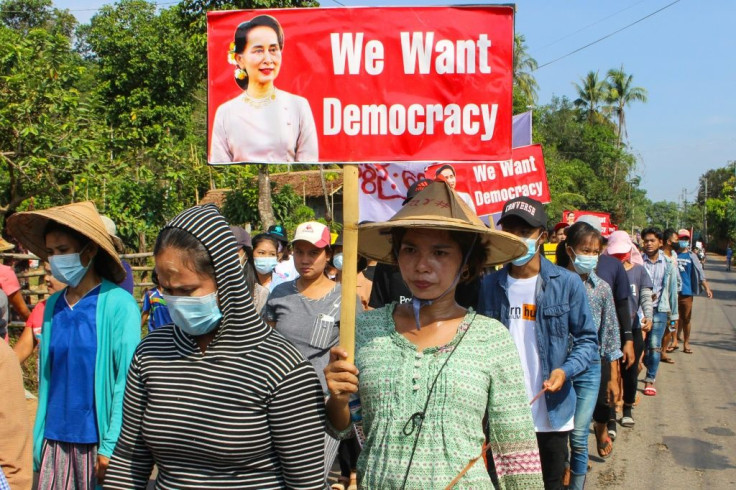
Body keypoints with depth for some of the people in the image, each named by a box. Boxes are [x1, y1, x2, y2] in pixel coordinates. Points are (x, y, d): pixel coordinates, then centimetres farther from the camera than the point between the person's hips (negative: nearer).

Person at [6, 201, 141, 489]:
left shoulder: (118, 304, -11)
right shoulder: (53, 306, 6)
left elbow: (127, 381, -11)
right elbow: (46, 379, 10)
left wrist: (111, 447, -13)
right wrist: (37, 443, 7)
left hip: (97, 442, -5)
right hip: (55, 441, 5)